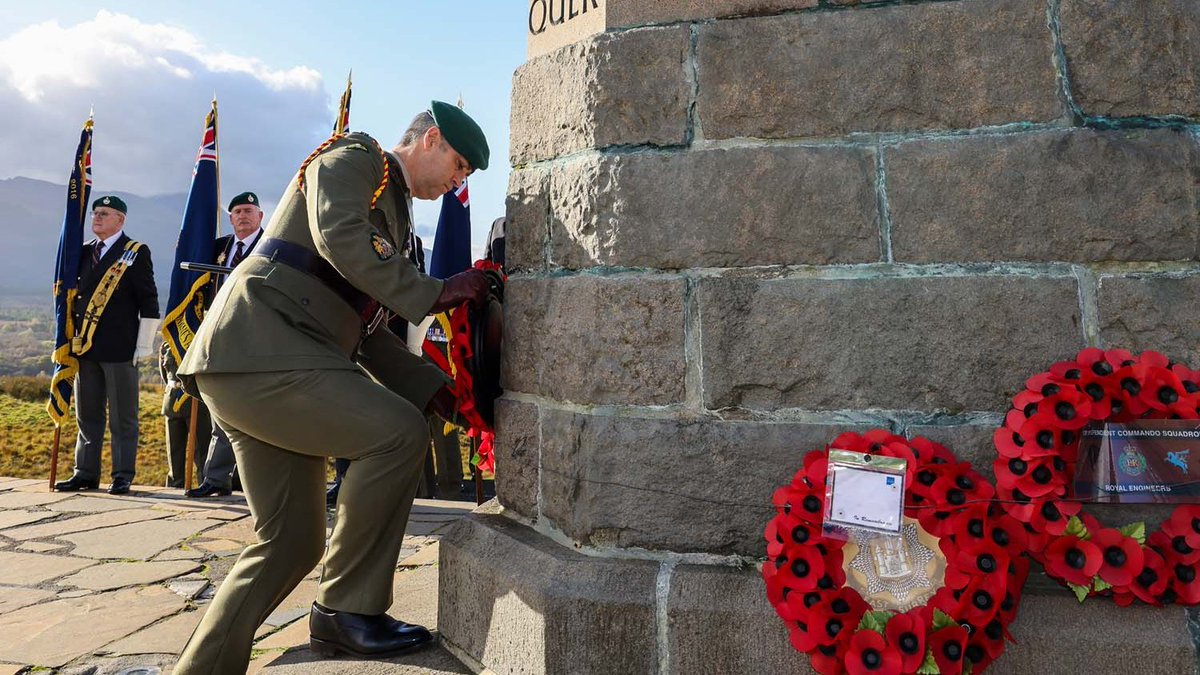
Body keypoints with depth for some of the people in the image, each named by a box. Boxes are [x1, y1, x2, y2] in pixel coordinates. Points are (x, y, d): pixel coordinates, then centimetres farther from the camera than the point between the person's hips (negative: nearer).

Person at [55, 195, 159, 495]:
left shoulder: (136, 253, -3)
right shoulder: (85, 252, 17)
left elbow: (148, 300, -6)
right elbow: (75, 293, 23)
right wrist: (71, 337, 16)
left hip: (120, 347, -7)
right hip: (85, 346, 7)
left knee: (122, 417, 0)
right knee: (87, 415, 12)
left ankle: (122, 476, 6)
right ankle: (86, 473, 21)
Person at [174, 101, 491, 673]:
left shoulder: (391, 211, 27)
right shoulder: (352, 158, 3)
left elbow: (363, 331, 23)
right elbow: (338, 235, -20)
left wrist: (439, 391, 14)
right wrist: (432, 293, -17)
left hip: (264, 362, 10)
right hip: (258, 349, -10)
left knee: (292, 541, 9)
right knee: (398, 433, -20)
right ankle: (345, 609, -8)